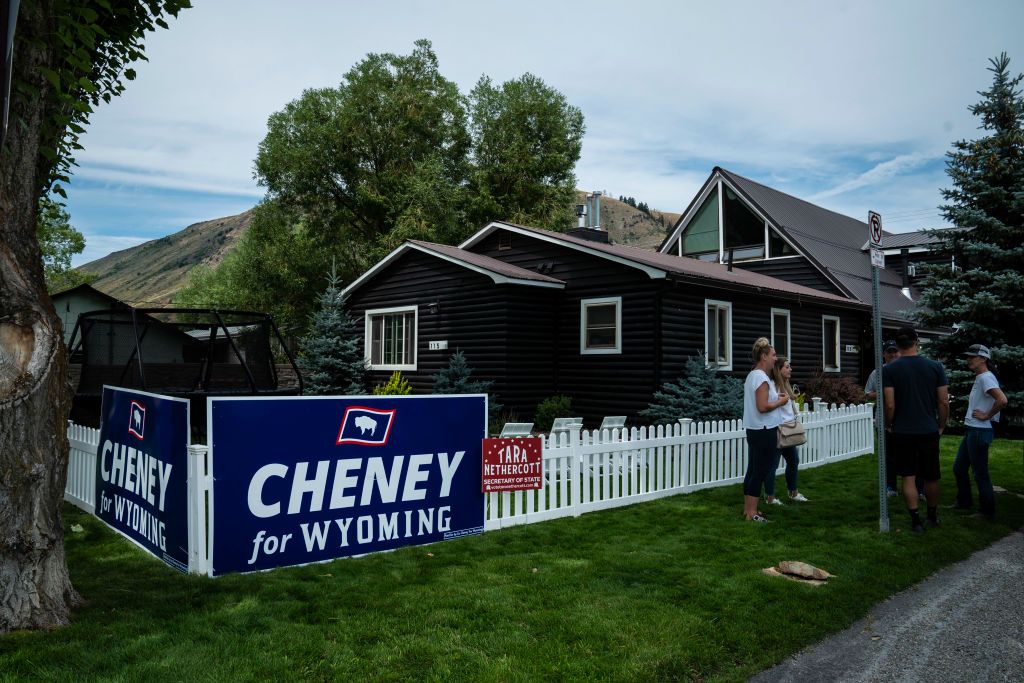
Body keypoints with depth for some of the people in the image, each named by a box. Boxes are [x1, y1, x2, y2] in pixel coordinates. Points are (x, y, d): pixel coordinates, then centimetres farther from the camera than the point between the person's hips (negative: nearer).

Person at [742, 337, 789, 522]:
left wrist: (775, 396, 12)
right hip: (765, 431, -10)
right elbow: (762, 407, -24)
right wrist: (780, 401, -9)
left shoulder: (752, 375, 13)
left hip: (754, 430, 10)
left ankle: (748, 508, 21)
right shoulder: (762, 378, -17)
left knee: (753, 470, 14)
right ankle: (752, 513, 0)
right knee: (760, 472, -4)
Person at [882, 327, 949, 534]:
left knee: (908, 477, 5)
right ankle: (933, 517, 31)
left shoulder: (890, 370, -7)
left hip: (903, 432, -2)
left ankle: (916, 521, 5)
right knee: (931, 477, 16)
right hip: (929, 431, 2)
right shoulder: (935, 366, -2)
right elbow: (944, 402, -2)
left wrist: (889, 426, 5)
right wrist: (941, 426, 11)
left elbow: (889, 405, -11)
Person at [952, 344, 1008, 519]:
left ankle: (987, 511, 9)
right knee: (959, 467, 18)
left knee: (980, 473, -1)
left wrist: (987, 416, -18)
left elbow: (1002, 400, -31)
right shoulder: (979, 378, 14)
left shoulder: (986, 378, -17)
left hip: (979, 432, -10)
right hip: (971, 431, 10)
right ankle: (964, 501, 30)